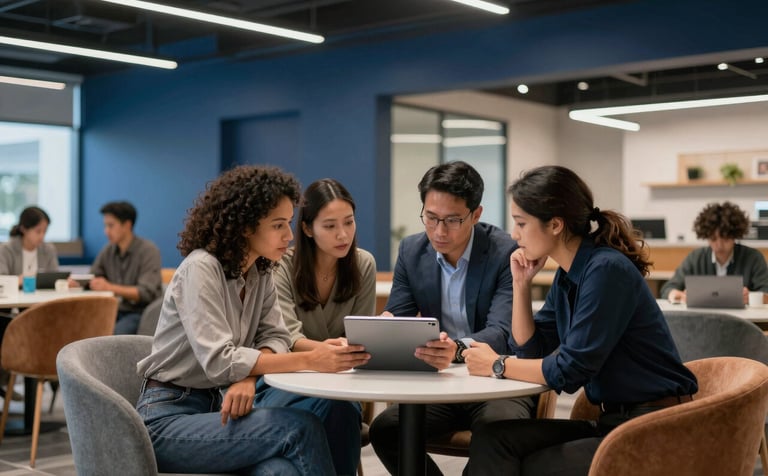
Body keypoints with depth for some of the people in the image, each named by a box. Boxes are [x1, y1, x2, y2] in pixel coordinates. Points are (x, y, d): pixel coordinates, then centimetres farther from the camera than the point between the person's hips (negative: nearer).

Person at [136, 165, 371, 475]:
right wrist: (311, 361, -29)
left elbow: (275, 336, 1)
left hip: (218, 406, 6)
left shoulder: (261, 272, 7)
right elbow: (219, 361, -26)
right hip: (169, 418, -6)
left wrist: (249, 378, -21)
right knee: (301, 427, -27)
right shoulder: (201, 268, -18)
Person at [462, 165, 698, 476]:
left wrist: (498, 365, -8)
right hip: (613, 421, 8)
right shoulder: (567, 276, 9)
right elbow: (529, 350, 14)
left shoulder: (606, 270, -19)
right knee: (491, 440, -10)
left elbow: (569, 371, -21)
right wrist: (521, 283, 4)